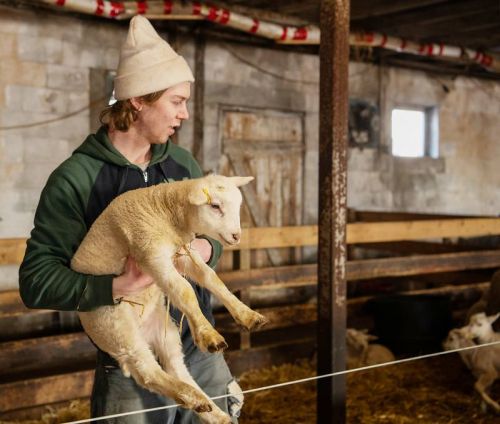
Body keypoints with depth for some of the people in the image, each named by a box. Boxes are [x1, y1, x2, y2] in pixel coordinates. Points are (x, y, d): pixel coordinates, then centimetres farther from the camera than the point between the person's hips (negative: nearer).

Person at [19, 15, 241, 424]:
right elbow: (36, 280, -15)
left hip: (202, 353, 5)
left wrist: (207, 248, -8)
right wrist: (118, 286, -29)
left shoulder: (183, 164, 6)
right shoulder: (76, 179, -12)